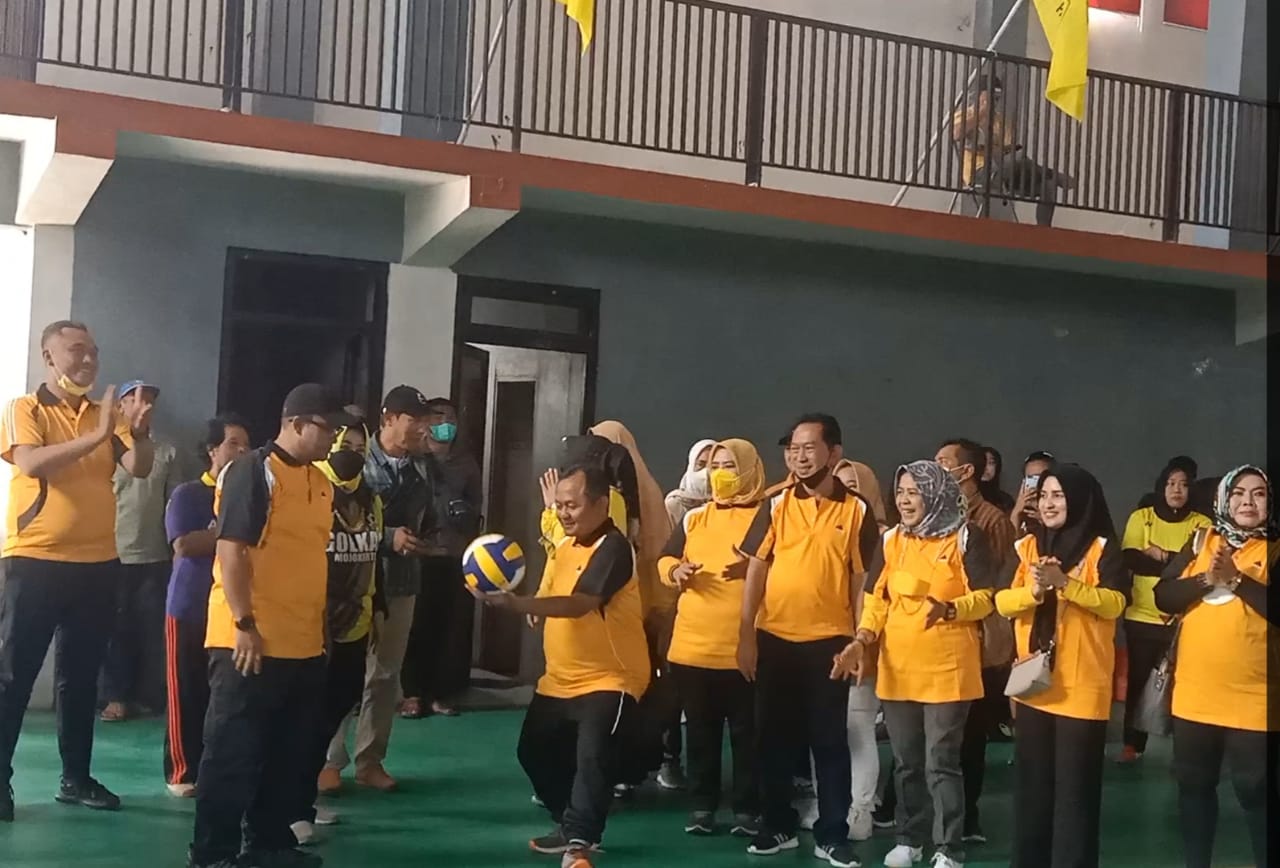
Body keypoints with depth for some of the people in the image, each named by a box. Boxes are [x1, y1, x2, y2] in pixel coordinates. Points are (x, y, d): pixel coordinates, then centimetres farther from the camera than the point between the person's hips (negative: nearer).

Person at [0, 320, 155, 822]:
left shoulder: (107, 414, 10)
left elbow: (140, 468, -1)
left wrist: (140, 432, -22)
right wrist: (97, 436, -28)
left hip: (97, 563, 5)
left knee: (81, 676, 11)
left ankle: (76, 778, 19)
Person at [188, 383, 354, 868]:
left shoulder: (321, 481, 14)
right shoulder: (252, 471, -12)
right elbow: (231, 549, -17)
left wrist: (321, 624, 20)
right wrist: (244, 624, -20)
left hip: (305, 644, 8)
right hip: (251, 642, -8)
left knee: (289, 753, 15)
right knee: (232, 753, 0)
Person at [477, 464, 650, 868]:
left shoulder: (613, 547, -20)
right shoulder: (566, 546, 9)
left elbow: (579, 604, -34)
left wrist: (515, 602, -42)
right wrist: (528, 608, 0)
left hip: (609, 679, -10)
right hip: (561, 677, 10)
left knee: (592, 755, -23)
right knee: (534, 750, 16)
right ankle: (571, 824, 31)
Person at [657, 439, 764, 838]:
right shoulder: (694, 517, 12)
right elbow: (665, 559, 15)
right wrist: (676, 571, -8)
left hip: (746, 646, -4)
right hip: (693, 643, 4)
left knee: (746, 731, 3)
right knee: (701, 730, 12)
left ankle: (747, 810, 13)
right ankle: (702, 806, 21)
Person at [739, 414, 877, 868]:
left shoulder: (856, 510, -1)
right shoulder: (776, 505, 3)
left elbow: (861, 579, 2)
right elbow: (756, 569, 3)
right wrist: (746, 635, -2)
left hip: (830, 641, -2)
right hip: (774, 639, 2)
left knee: (830, 739, 5)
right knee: (775, 737, 10)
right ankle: (778, 826, 24)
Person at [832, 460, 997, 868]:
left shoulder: (965, 537, -4)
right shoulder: (891, 540, 10)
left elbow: (985, 598, -8)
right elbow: (877, 599, 10)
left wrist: (948, 608, -27)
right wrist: (861, 641, -5)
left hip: (948, 667, -5)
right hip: (897, 667, 5)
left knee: (941, 762, -4)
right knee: (906, 761, 13)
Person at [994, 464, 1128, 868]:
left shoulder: (1103, 549, -2)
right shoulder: (1026, 547, 9)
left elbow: (1115, 603, -14)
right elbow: (1002, 601, 0)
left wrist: (1066, 583, -26)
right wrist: (1034, 590, -19)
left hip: (1082, 684, -4)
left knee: (1075, 781, -2)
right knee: (1032, 778, 10)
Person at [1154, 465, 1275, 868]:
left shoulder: (1272, 550, -2)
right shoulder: (1201, 541, 8)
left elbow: (1269, 607, -16)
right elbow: (1163, 597, -1)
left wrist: (1237, 579, -20)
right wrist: (1207, 579, -15)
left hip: (1252, 695, -4)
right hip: (1194, 690, 4)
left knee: (1254, 790, 2)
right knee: (1194, 784, 13)